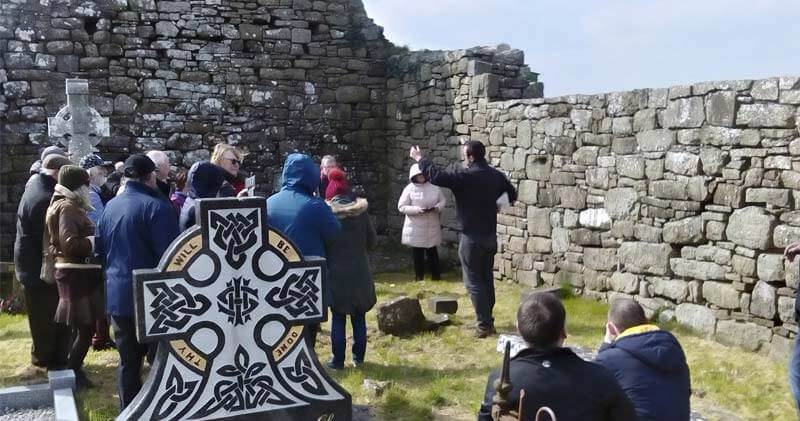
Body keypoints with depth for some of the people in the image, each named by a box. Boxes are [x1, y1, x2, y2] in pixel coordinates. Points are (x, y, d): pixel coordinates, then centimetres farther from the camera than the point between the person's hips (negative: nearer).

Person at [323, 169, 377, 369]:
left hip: (336, 273, -2)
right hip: (359, 273, 2)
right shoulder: (361, 212, -2)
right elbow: (373, 241, 4)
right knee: (359, 317, 13)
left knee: (338, 318, 6)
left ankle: (338, 360, 9)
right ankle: (358, 357, 21)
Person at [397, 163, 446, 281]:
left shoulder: (434, 187, 2)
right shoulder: (409, 189, -8)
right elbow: (401, 207, -10)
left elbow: (443, 200, 9)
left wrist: (437, 207, -14)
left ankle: (436, 277, 24)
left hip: (432, 227, 3)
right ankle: (419, 278, 19)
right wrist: (418, 210, -22)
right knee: (417, 254, 6)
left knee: (432, 252, 13)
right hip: (416, 228, -2)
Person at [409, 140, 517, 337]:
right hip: (491, 235, 7)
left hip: (472, 237, -7)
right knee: (487, 278, 16)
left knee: (474, 281, -1)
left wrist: (420, 159, -7)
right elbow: (512, 195, 16)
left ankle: (484, 324, -1)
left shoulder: (465, 176, -17)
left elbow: (437, 176, -20)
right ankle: (488, 320, 23)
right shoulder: (497, 175, 4)